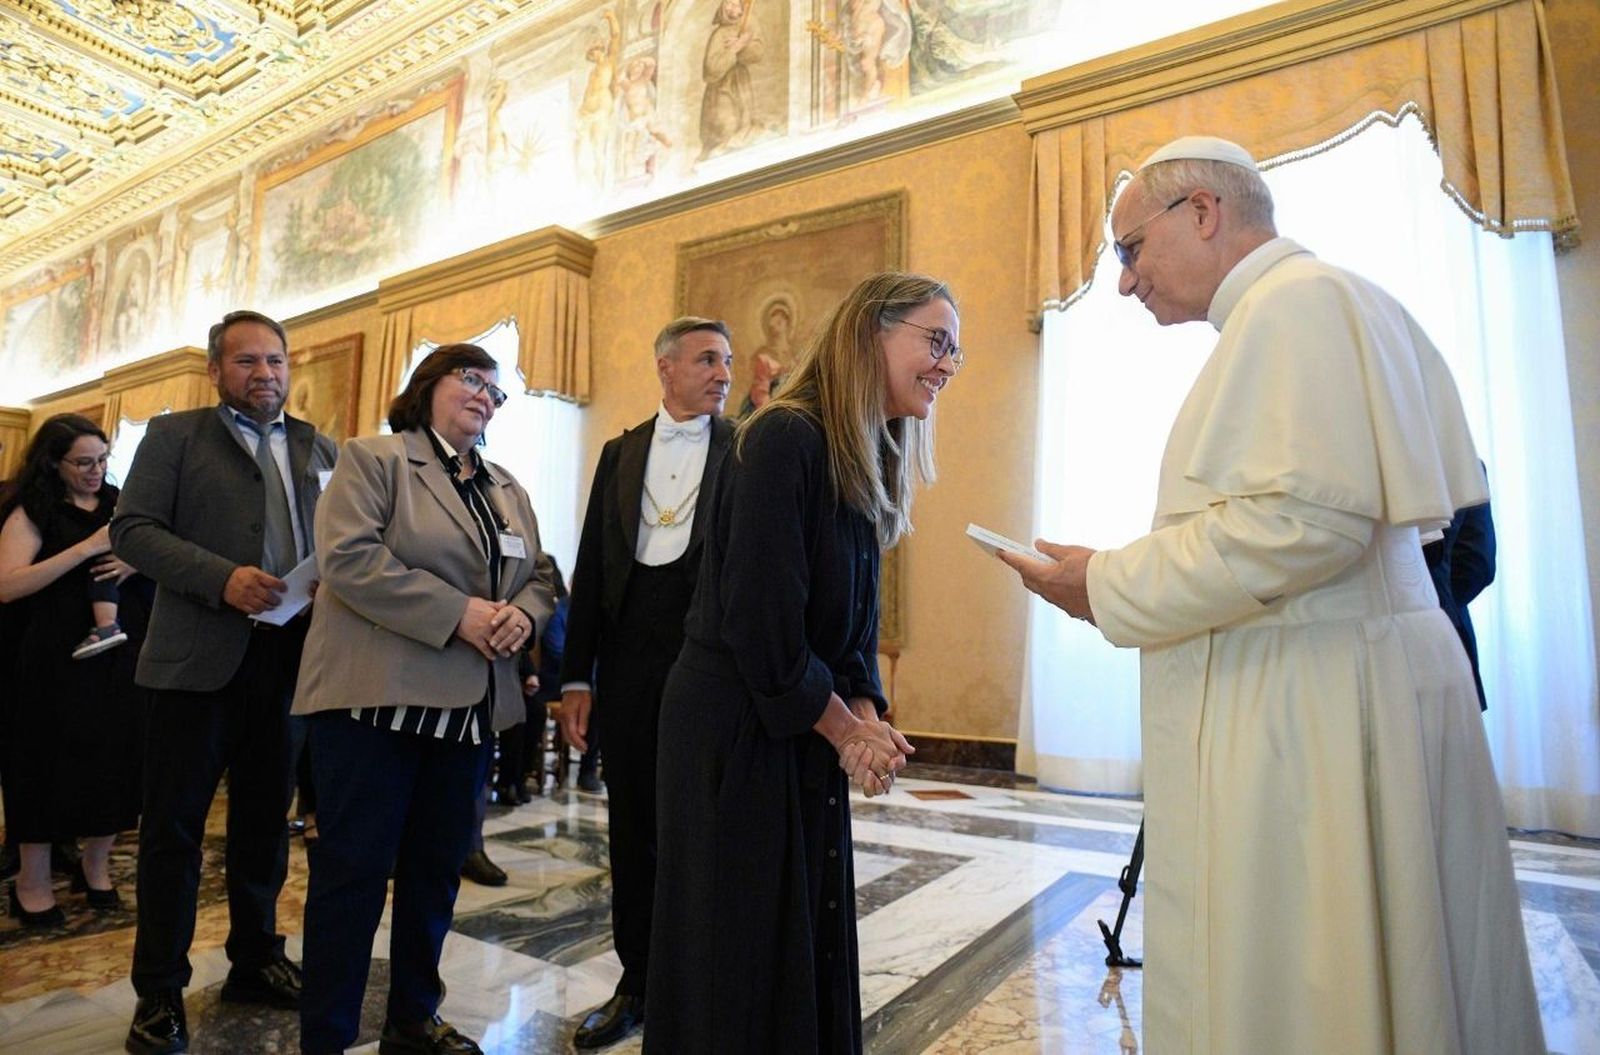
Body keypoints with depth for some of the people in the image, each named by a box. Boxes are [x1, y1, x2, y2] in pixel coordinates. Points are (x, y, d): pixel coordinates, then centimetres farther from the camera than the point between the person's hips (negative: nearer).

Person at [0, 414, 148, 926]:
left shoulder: (120, 504, 8)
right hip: (58, 662, -4)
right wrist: (89, 547, -22)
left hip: (122, 654, 4)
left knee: (114, 758, 10)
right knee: (52, 763, 5)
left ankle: (96, 865, 27)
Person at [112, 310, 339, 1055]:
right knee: (173, 824, 6)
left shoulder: (319, 448, 14)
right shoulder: (173, 435, 5)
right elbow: (131, 528, -5)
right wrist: (221, 577, -20)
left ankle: (256, 960, 30)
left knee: (265, 820, 14)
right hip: (199, 657, -3)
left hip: (290, 657, 4)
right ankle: (160, 989, 20)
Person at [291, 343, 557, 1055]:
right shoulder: (373, 460, -2)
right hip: (378, 699, -6)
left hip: (470, 704, 7)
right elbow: (348, 556, -15)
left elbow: (540, 575, 17)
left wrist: (523, 613, -6)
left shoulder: (507, 489, 18)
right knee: (355, 869, 2)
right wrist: (458, 614, -19)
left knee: (437, 869, 15)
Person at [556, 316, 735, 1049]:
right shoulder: (620, 452, 10)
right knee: (632, 827, 14)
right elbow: (590, 567, 9)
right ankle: (636, 983, 32)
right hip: (628, 663, 4)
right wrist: (576, 677, 6)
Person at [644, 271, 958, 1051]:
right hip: (737, 731, -8)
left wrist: (866, 717, -5)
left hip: (810, 739, 8)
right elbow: (760, 619, -22)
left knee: (811, 940, 18)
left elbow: (854, 620, 10)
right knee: (738, 945, 8)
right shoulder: (784, 438, -18)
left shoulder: (867, 466, 8)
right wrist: (847, 728, -10)